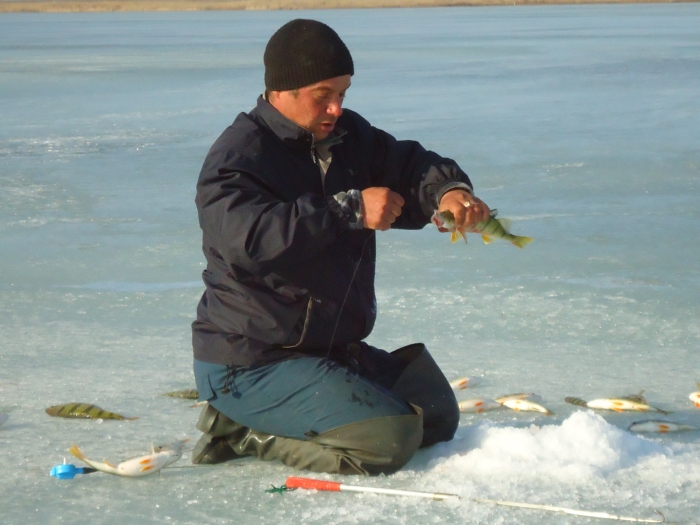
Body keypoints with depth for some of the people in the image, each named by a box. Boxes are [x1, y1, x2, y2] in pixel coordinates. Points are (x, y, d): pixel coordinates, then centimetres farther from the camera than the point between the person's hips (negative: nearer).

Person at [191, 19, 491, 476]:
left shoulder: (349, 137, 9)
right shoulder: (237, 159, -17)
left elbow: (411, 165, 10)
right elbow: (250, 237, -34)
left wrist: (448, 189, -16)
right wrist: (352, 211, -35)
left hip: (333, 347, 10)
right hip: (249, 366, -10)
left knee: (438, 419, 19)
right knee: (388, 440, -22)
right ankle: (245, 432, -5)